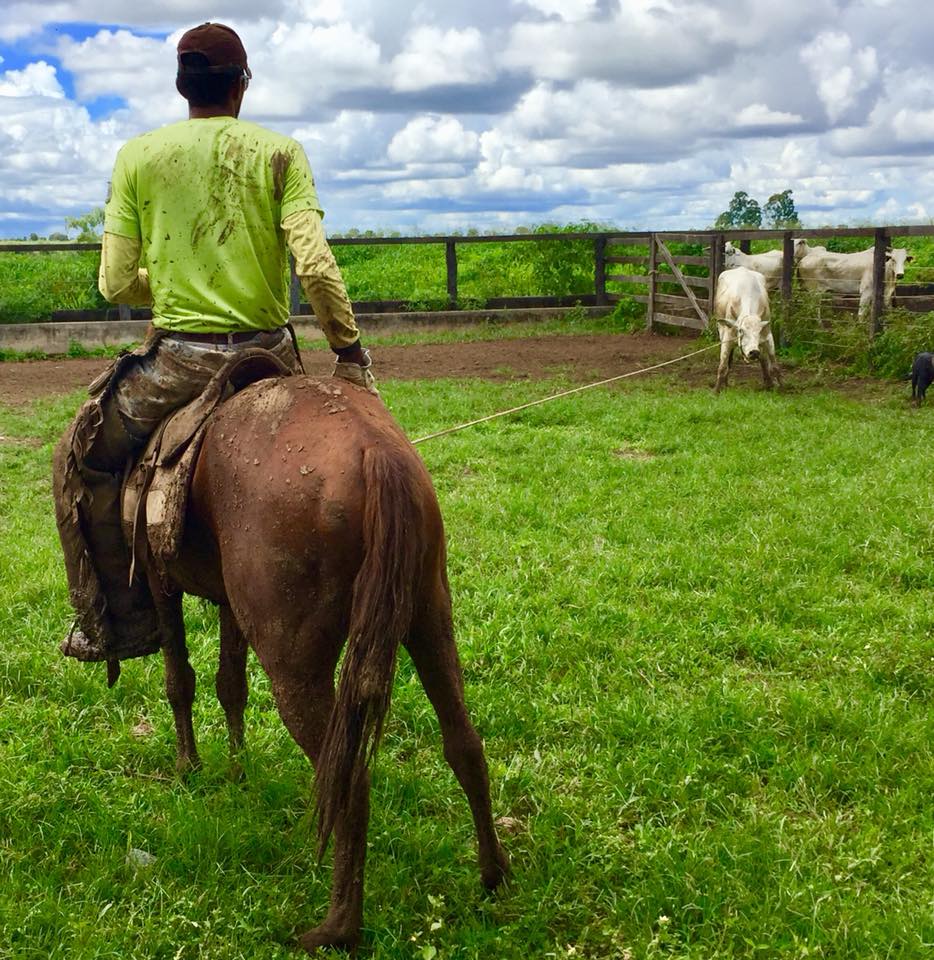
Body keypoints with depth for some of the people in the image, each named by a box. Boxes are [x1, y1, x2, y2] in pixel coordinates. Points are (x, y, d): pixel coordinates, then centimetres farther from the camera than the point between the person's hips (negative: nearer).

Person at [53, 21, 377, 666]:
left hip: (181, 360, -2)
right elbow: (315, 264, -12)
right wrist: (351, 352, -3)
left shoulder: (139, 155, 1)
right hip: (269, 353, 2)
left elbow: (116, 284, 0)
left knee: (82, 460, 19)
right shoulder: (281, 153, 1)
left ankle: (121, 620, 18)